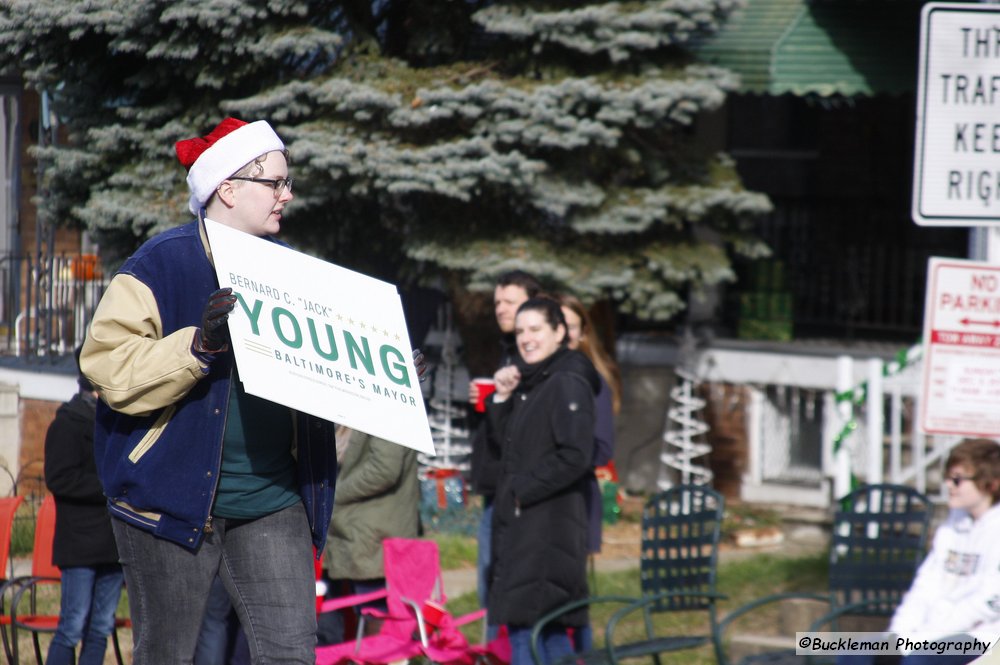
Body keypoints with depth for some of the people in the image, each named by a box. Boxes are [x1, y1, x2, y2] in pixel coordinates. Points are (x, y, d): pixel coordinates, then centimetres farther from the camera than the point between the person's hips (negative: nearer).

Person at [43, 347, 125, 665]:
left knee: (101, 630, 6)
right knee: (73, 627, -10)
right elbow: (59, 479, -14)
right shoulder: (68, 424, -4)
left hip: (113, 544, 7)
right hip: (80, 545, -7)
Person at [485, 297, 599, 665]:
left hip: (549, 527, -9)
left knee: (525, 625, -12)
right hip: (520, 525, 9)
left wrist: (522, 490, -15)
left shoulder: (568, 385, -11)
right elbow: (503, 451, 19)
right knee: (550, 634, 11)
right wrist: (501, 399, 6)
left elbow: (575, 456, -20)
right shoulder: (528, 383, 17)